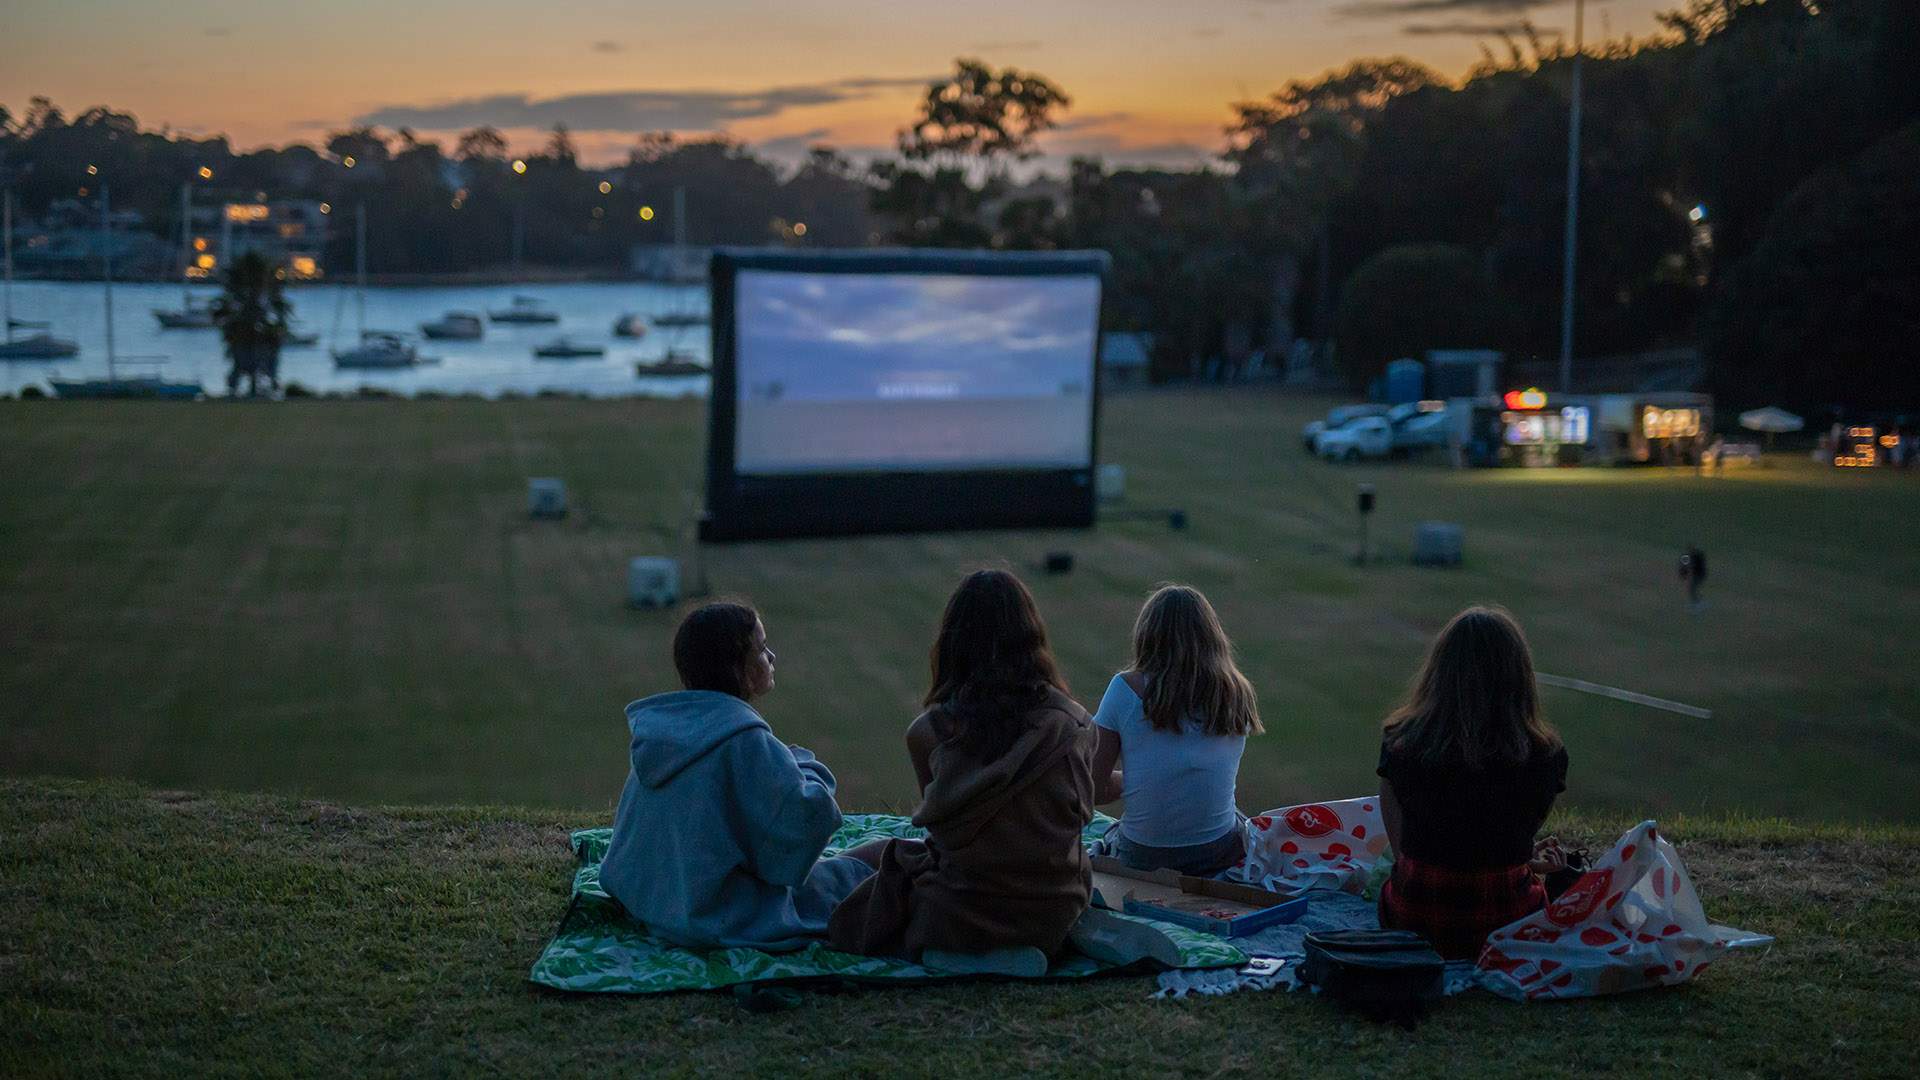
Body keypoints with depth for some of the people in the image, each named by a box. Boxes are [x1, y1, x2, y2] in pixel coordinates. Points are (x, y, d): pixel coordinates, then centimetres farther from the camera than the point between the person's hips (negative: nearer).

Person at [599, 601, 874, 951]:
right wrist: (804, 766, -6)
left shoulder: (654, 722, 1)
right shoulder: (744, 740, -24)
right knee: (855, 873, 9)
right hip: (724, 918, -8)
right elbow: (808, 815, -26)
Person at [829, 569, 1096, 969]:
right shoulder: (1076, 726, -6)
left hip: (960, 917, -4)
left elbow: (935, 815, 4)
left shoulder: (928, 732, -11)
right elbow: (1080, 813, 7)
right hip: (1054, 917, 4)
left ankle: (953, 957, 1)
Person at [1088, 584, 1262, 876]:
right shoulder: (1237, 692, -1)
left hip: (1143, 859, -1)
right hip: (1222, 854, 1)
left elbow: (1094, 789, -7)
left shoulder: (1126, 688, -10)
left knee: (1105, 839, 35)